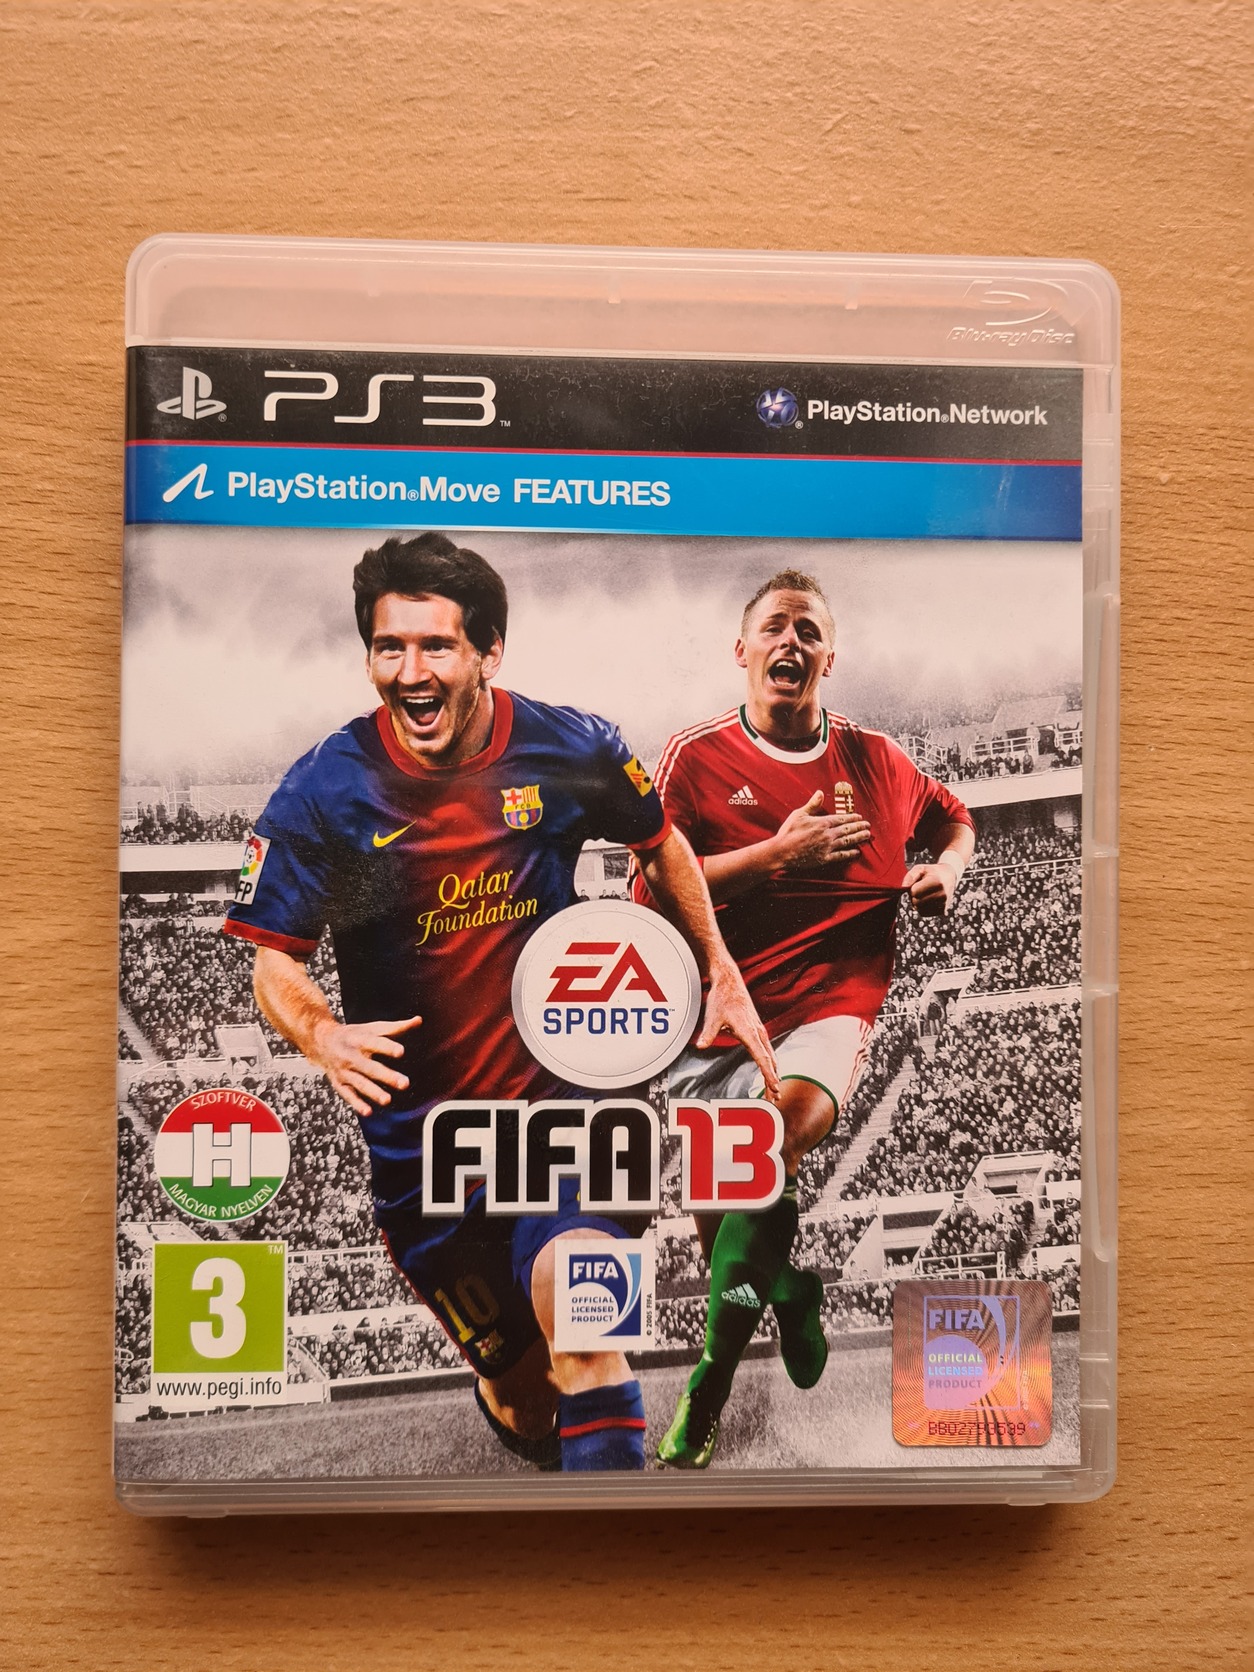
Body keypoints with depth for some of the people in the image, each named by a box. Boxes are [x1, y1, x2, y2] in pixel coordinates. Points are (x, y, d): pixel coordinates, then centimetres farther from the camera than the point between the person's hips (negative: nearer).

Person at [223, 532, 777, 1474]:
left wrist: (721, 972, 13)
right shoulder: (324, 793, -13)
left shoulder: (572, 752, -10)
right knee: (525, 1408, 13)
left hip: (558, 1091, 0)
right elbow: (275, 962, -6)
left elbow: (662, 845, 10)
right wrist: (322, 1037, -28)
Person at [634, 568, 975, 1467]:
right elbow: (652, 887, -9)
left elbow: (955, 816, 29)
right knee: (721, 1207, 0)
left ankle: (711, 1382, -12)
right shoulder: (696, 756, 0)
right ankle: (786, 1288, 36)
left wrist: (947, 866, 6)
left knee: (787, 1126, -29)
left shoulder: (875, 758, 9)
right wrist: (779, 855, -15)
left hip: (832, 1003, 0)